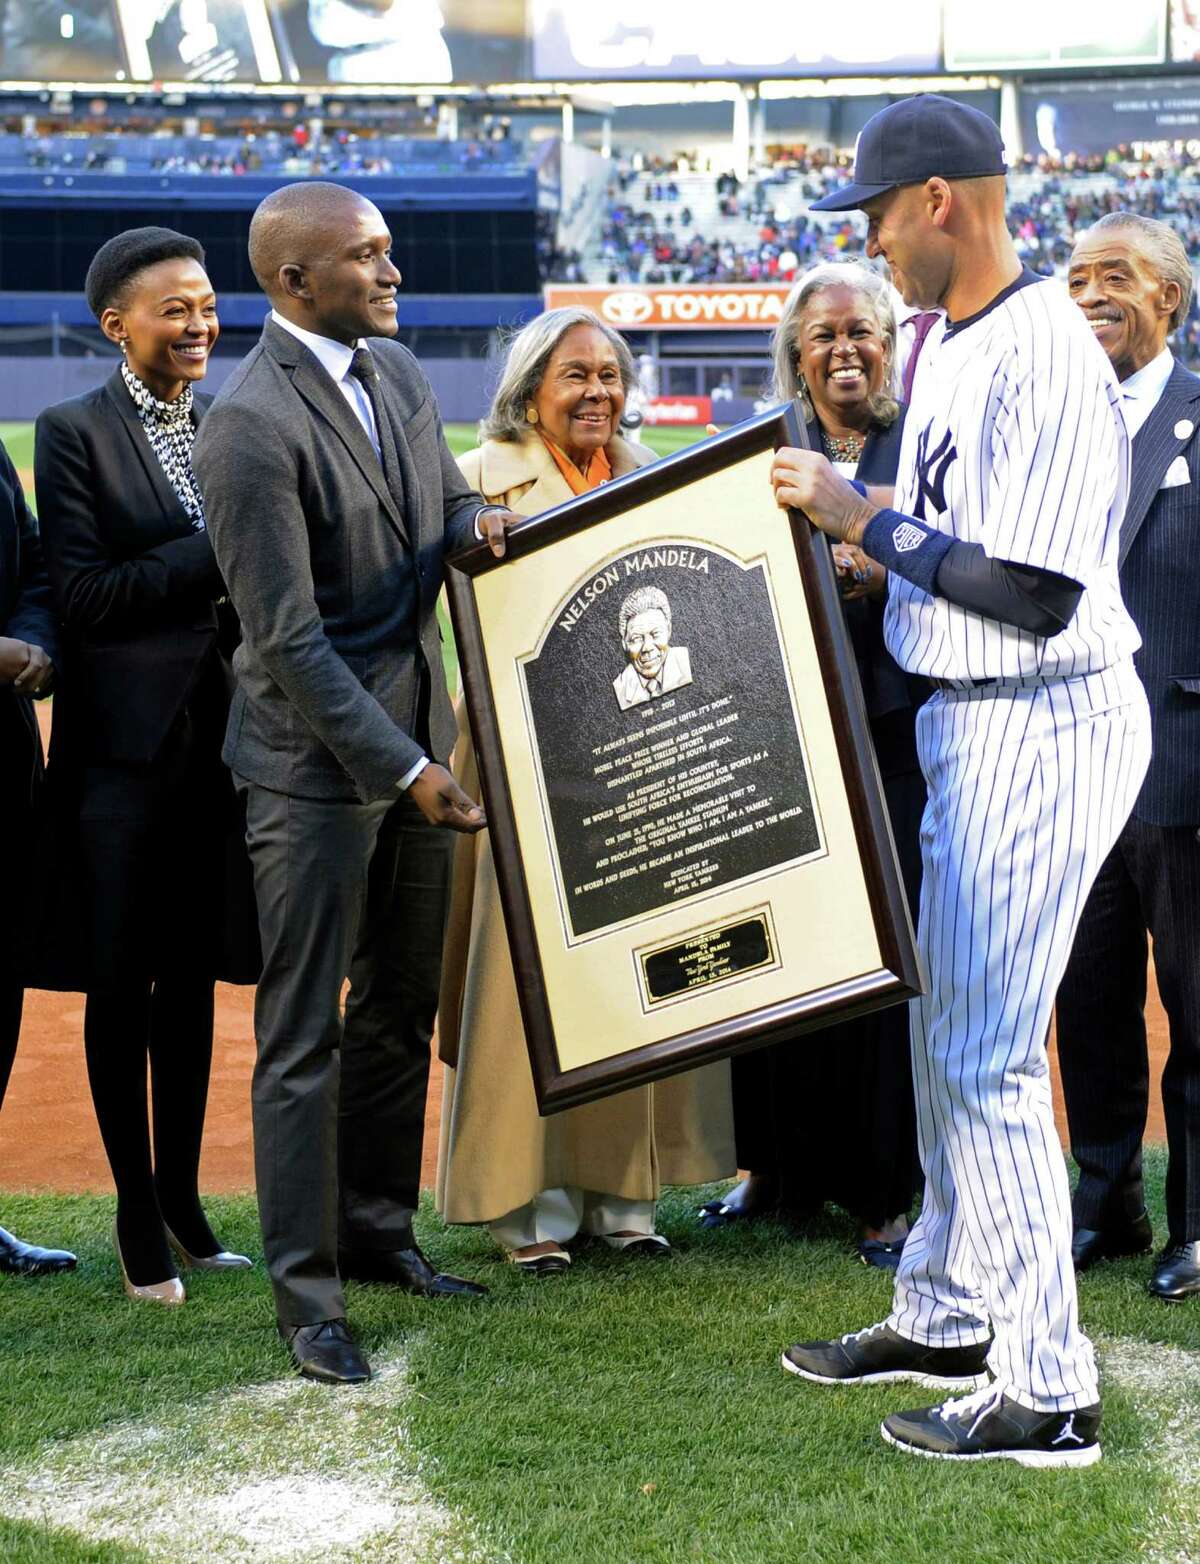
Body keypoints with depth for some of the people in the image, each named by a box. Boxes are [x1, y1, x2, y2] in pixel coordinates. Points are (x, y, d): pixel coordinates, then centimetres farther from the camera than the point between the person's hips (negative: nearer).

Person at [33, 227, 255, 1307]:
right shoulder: (74, 432, -6)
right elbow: (82, 594, -14)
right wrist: (217, 554, -17)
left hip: (214, 736, 5)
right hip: (123, 742, -5)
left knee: (191, 975, 11)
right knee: (122, 983, 2)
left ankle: (183, 1204, 21)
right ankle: (137, 1218, 11)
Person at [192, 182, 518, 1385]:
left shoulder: (396, 372, 7)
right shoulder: (249, 423, -19)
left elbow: (445, 498, 21)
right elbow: (287, 637, -20)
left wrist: (475, 523, -4)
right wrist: (402, 768, -20)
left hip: (415, 733, 8)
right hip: (316, 758, -8)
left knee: (401, 1011, 17)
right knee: (305, 1037, 0)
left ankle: (377, 1230, 31)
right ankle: (305, 1293, 9)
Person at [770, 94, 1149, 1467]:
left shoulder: (1047, 360, -21)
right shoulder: (947, 343, 11)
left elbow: (1038, 595, -26)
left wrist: (867, 522, -19)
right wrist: (850, 534, 7)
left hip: (1045, 725, -10)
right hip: (968, 721, 10)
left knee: (987, 1056, -7)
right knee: (942, 1028, 18)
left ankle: (1049, 1393, 3)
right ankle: (947, 1317, 33)